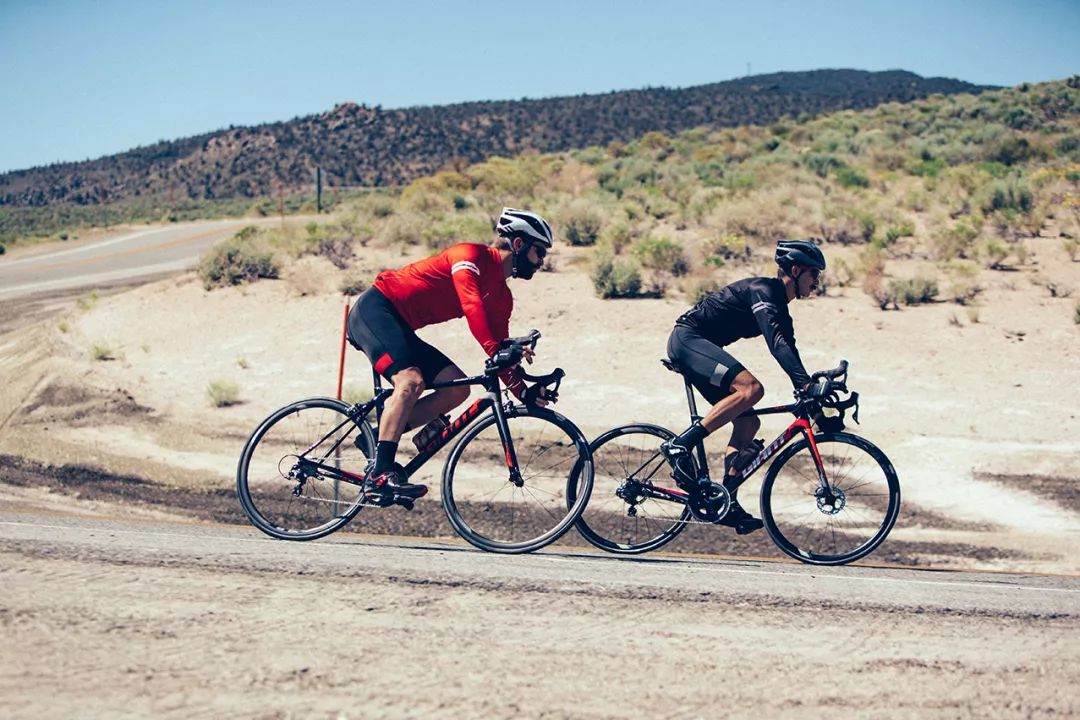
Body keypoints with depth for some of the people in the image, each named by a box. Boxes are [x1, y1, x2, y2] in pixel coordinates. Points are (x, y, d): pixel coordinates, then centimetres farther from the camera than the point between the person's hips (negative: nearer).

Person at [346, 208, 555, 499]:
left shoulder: (502, 297, 11)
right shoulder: (472, 255, -15)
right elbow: (472, 306, -32)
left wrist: (524, 391, -4)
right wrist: (496, 350, -43)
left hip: (402, 329, 9)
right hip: (375, 308, -9)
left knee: (458, 389, -3)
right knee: (411, 381, -29)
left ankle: (380, 436, 1)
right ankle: (381, 472, -30)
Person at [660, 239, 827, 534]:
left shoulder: (779, 308, 16)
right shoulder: (762, 290, -15)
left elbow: (788, 352, 18)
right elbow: (776, 342, -29)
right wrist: (806, 384, -38)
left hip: (699, 348, 10)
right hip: (687, 338, -10)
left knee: (749, 422, 3)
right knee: (751, 388, -29)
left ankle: (727, 503, 2)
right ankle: (681, 444, -27)